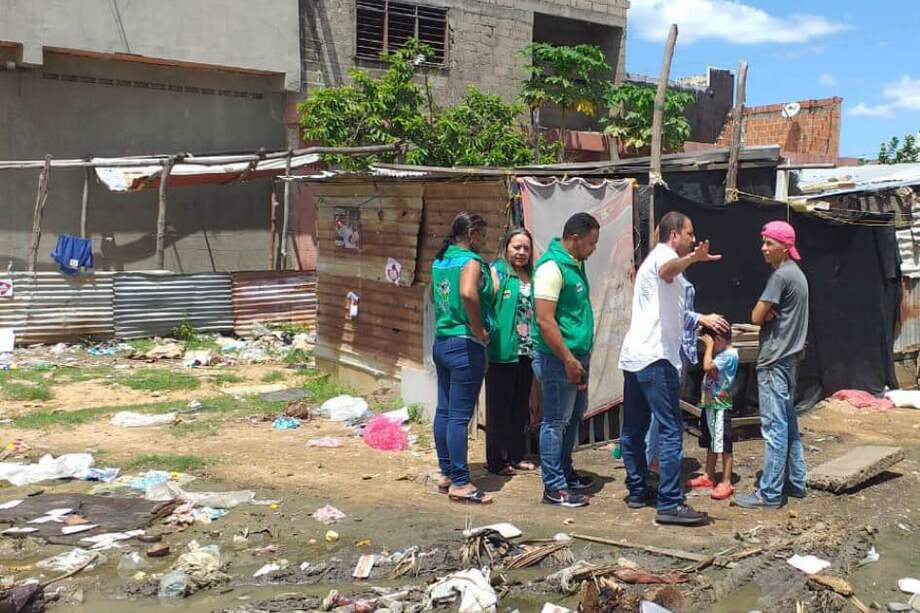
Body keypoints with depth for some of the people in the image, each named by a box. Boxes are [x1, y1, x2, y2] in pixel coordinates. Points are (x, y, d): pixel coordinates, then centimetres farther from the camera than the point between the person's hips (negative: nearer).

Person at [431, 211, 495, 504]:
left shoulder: (440, 260, 12)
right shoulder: (471, 261, -14)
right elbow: (468, 293, -33)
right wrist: (479, 331, -22)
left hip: (441, 341, 9)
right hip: (465, 345, -9)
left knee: (444, 411, 13)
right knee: (460, 416, -5)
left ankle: (446, 474, 23)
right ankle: (460, 483, 1)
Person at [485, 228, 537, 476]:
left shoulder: (532, 276, 14)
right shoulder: (496, 272, -5)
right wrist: (487, 340, -19)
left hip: (527, 351, 7)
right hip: (503, 351, -7)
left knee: (521, 406, 14)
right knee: (499, 407, 1)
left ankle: (516, 455, 25)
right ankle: (497, 460, 9)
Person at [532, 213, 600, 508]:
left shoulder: (575, 264, 12)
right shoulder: (551, 267, -18)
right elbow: (545, 320, -23)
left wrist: (580, 358, 19)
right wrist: (568, 360, -22)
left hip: (577, 355, 10)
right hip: (558, 358, -10)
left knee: (574, 416, 19)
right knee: (556, 421, -1)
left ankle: (565, 470, 33)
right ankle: (554, 487, 7)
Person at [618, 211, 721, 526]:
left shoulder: (653, 259, 25)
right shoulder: (664, 255, -6)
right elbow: (667, 272, -36)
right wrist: (693, 258, -56)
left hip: (633, 355, 11)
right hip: (656, 357, -10)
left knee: (634, 428, 13)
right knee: (671, 430, -9)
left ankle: (637, 490, 22)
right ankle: (670, 504, -9)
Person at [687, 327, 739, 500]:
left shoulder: (730, 354, -17)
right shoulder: (721, 353, 11)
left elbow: (707, 366, -26)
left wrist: (709, 346, -17)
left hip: (721, 406, -10)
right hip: (709, 404, 10)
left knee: (724, 446, -5)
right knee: (711, 444, 18)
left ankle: (726, 483, -1)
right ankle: (709, 476, 28)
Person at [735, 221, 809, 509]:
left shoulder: (781, 275, -15)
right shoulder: (797, 274, 15)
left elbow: (757, 317, -15)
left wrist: (767, 313, 5)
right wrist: (771, 313, -5)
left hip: (774, 361, -10)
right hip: (788, 358, 10)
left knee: (774, 427, -8)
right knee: (788, 423, 15)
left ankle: (769, 493, -5)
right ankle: (795, 482, 22)